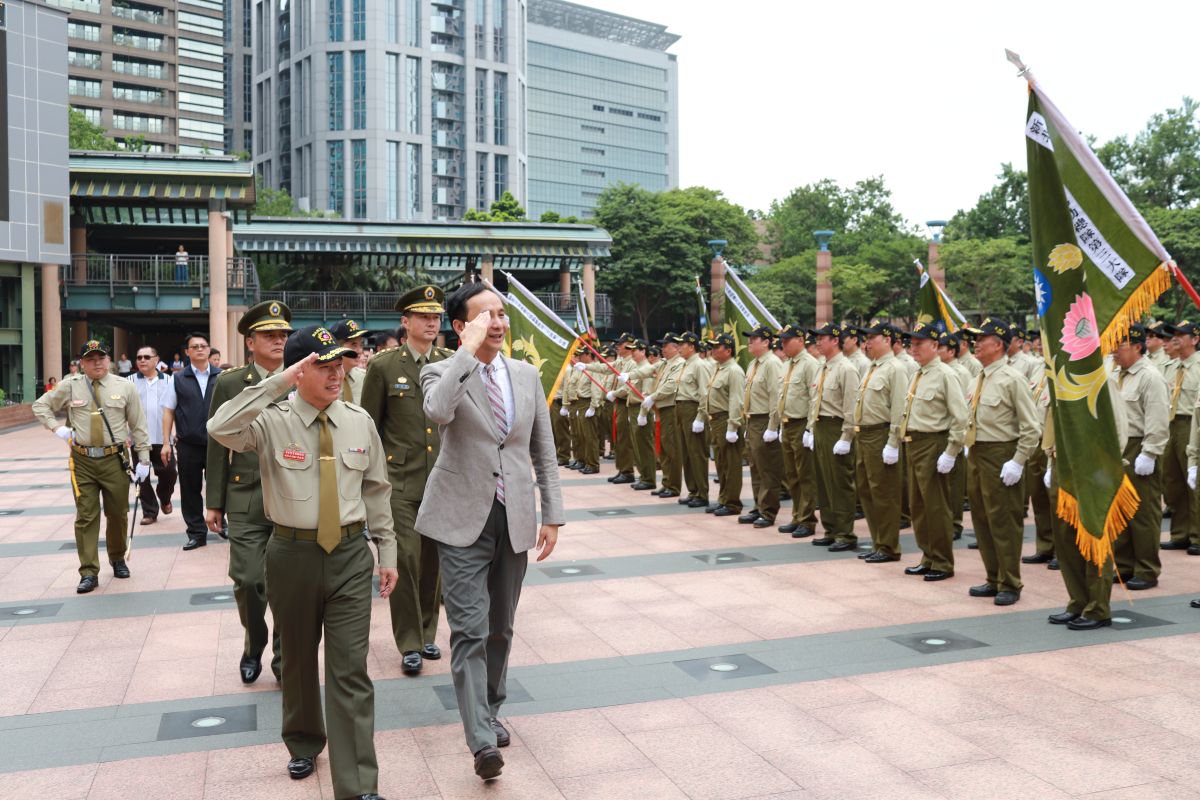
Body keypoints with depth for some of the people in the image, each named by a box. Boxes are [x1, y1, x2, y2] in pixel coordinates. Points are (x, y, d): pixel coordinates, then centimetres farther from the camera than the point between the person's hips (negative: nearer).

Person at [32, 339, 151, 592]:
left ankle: (118, 559, 33)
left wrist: (143, 460, -1)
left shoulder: (125, 387, 0)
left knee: (118, 514, 11)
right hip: (82, 460, 0)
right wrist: (57, 428, -1)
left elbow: (138, 426, 2)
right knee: (86, 517, 1)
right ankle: (89, 573, 6)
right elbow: (40, 405, 15)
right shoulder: (70, 386, 1)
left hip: (114, 459, 0)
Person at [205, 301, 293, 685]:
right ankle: (253, 646, 25)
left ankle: (283, 653, 23)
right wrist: (213, 502, 3)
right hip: (247, 499, -1)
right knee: (248, 580, -3)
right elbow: (217, 446, 4)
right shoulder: (229, 384, 2)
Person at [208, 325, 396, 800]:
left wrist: (387, 552, 10)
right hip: (292, 553, 0)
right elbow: (221, 429, -29)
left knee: (350, 670, -2)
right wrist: (276, 384, -29)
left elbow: (377, 490, 9)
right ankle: (304, 743, 45)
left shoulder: (359, 422, 1)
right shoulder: (272, 420, -8)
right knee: (298, 659, 19)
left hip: (350, 553, 1)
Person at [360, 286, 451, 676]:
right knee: (405, 558, -4)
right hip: (399, 479, -3)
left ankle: (427, 633, 26)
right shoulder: (383, 366, -2)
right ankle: (409, 644, 9)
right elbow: (368, 427, 2)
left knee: (434, 560, 10)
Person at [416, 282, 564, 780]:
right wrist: (469, 350, -24)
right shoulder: (442, 372, -4)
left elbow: (544, 452, 11)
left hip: (515, 519, 4)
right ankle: (482, 740, -5)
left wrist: (553, 515, 6)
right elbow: (437, 411, -30)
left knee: (500, 628, 15)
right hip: (463, 519, -4)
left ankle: (490, 711, 34)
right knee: (469, 629, -8)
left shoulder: (526, 375, 7)